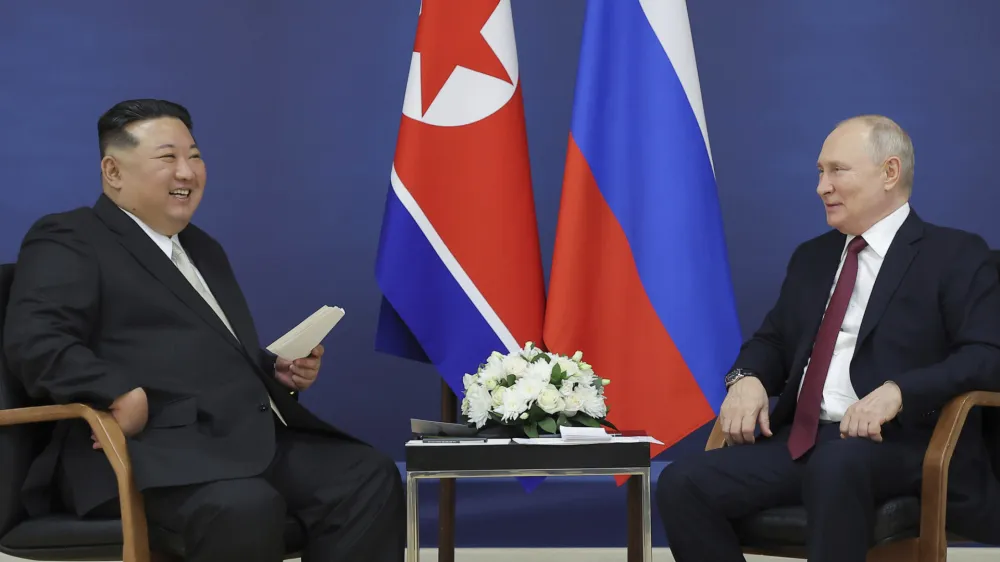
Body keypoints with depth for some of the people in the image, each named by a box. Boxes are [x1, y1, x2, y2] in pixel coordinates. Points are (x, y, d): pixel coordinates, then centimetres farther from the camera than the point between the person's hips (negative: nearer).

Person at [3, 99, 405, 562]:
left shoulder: (202, 248, 30)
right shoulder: (68, 240, 3)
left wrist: (281, 371, 15)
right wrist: (122, 395, -25)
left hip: (254, 437, 8)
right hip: (155, 447, -8)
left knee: (370, 478, -14)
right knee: (246, 507, -37)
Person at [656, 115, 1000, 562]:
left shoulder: (955, 256, 2)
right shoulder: (812, 257, 23)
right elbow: (773, 340, 27)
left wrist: (897, 391, -25)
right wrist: (747, 378, 1)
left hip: (898, 441, -6)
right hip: (800, 441, 6)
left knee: (836, 463, -41)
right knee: (682, 483, -18)